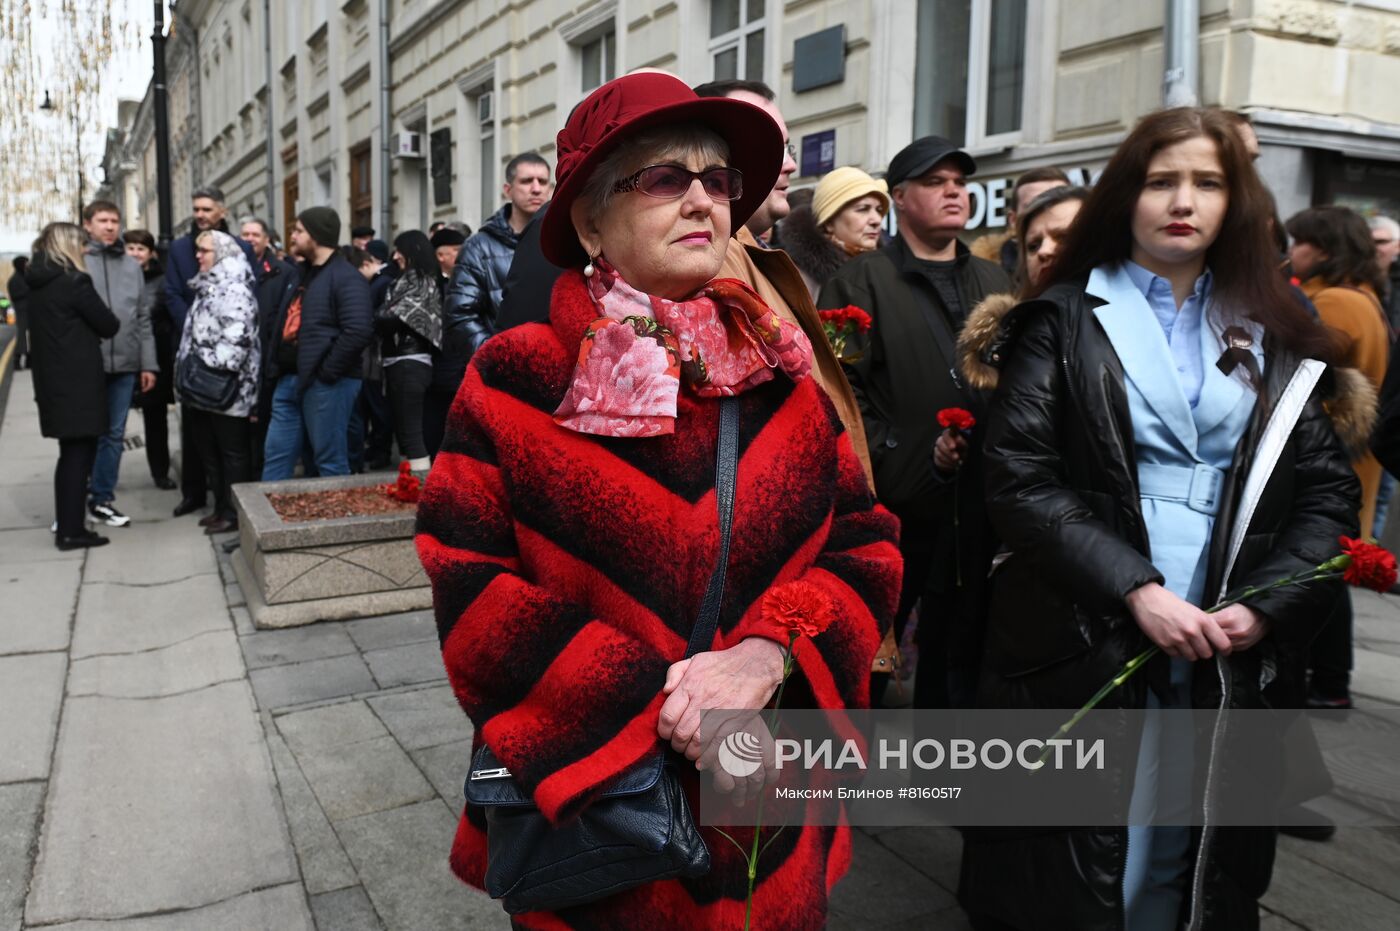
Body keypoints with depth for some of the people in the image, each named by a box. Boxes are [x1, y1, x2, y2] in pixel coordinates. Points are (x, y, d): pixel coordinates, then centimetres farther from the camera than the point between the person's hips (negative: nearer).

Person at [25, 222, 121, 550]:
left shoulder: (37, 283, 11)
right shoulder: (73, 281, -13)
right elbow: (109, 326, -9)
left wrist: (89, 330, 9)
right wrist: (110, 321, 12)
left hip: (52, 379, 8)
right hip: (78, 381, -8)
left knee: (70, 453, 15)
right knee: (80, 454, -2)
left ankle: (65, 525, 19)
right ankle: (71, 531, 0)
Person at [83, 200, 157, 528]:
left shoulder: (132, 265, 11)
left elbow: (143, 318, 12)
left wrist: (148, 364, 8)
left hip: (125, 364, 4)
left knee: (114, 434, 9)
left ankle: (102, 499, 20)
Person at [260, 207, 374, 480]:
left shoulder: (345, 277, -12)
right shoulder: (303, 273, 18)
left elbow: (359, 331, -24)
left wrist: (326, 372, -19)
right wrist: (278, 366, 16)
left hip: (325, 383, -9)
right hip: (289, 380, 9)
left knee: (330, 462, 0)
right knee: (276, 455, 12)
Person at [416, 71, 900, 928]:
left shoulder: (784, 371, 0)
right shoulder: (515, 382, -9)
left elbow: (866, 545, -1)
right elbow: (471, 587, -13)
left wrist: (765, 653, -19)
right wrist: (650, 699, -21)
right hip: (588, 804, -2)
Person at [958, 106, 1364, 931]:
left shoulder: (1272, 337, 12)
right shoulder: (1061, 321, 2)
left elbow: (1328, 490, 6)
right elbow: (1021, 485, -9)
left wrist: (1265, 605, -9)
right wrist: (1136, 590, -17)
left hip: (1232, 660, 3)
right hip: (1083, 646, -3)